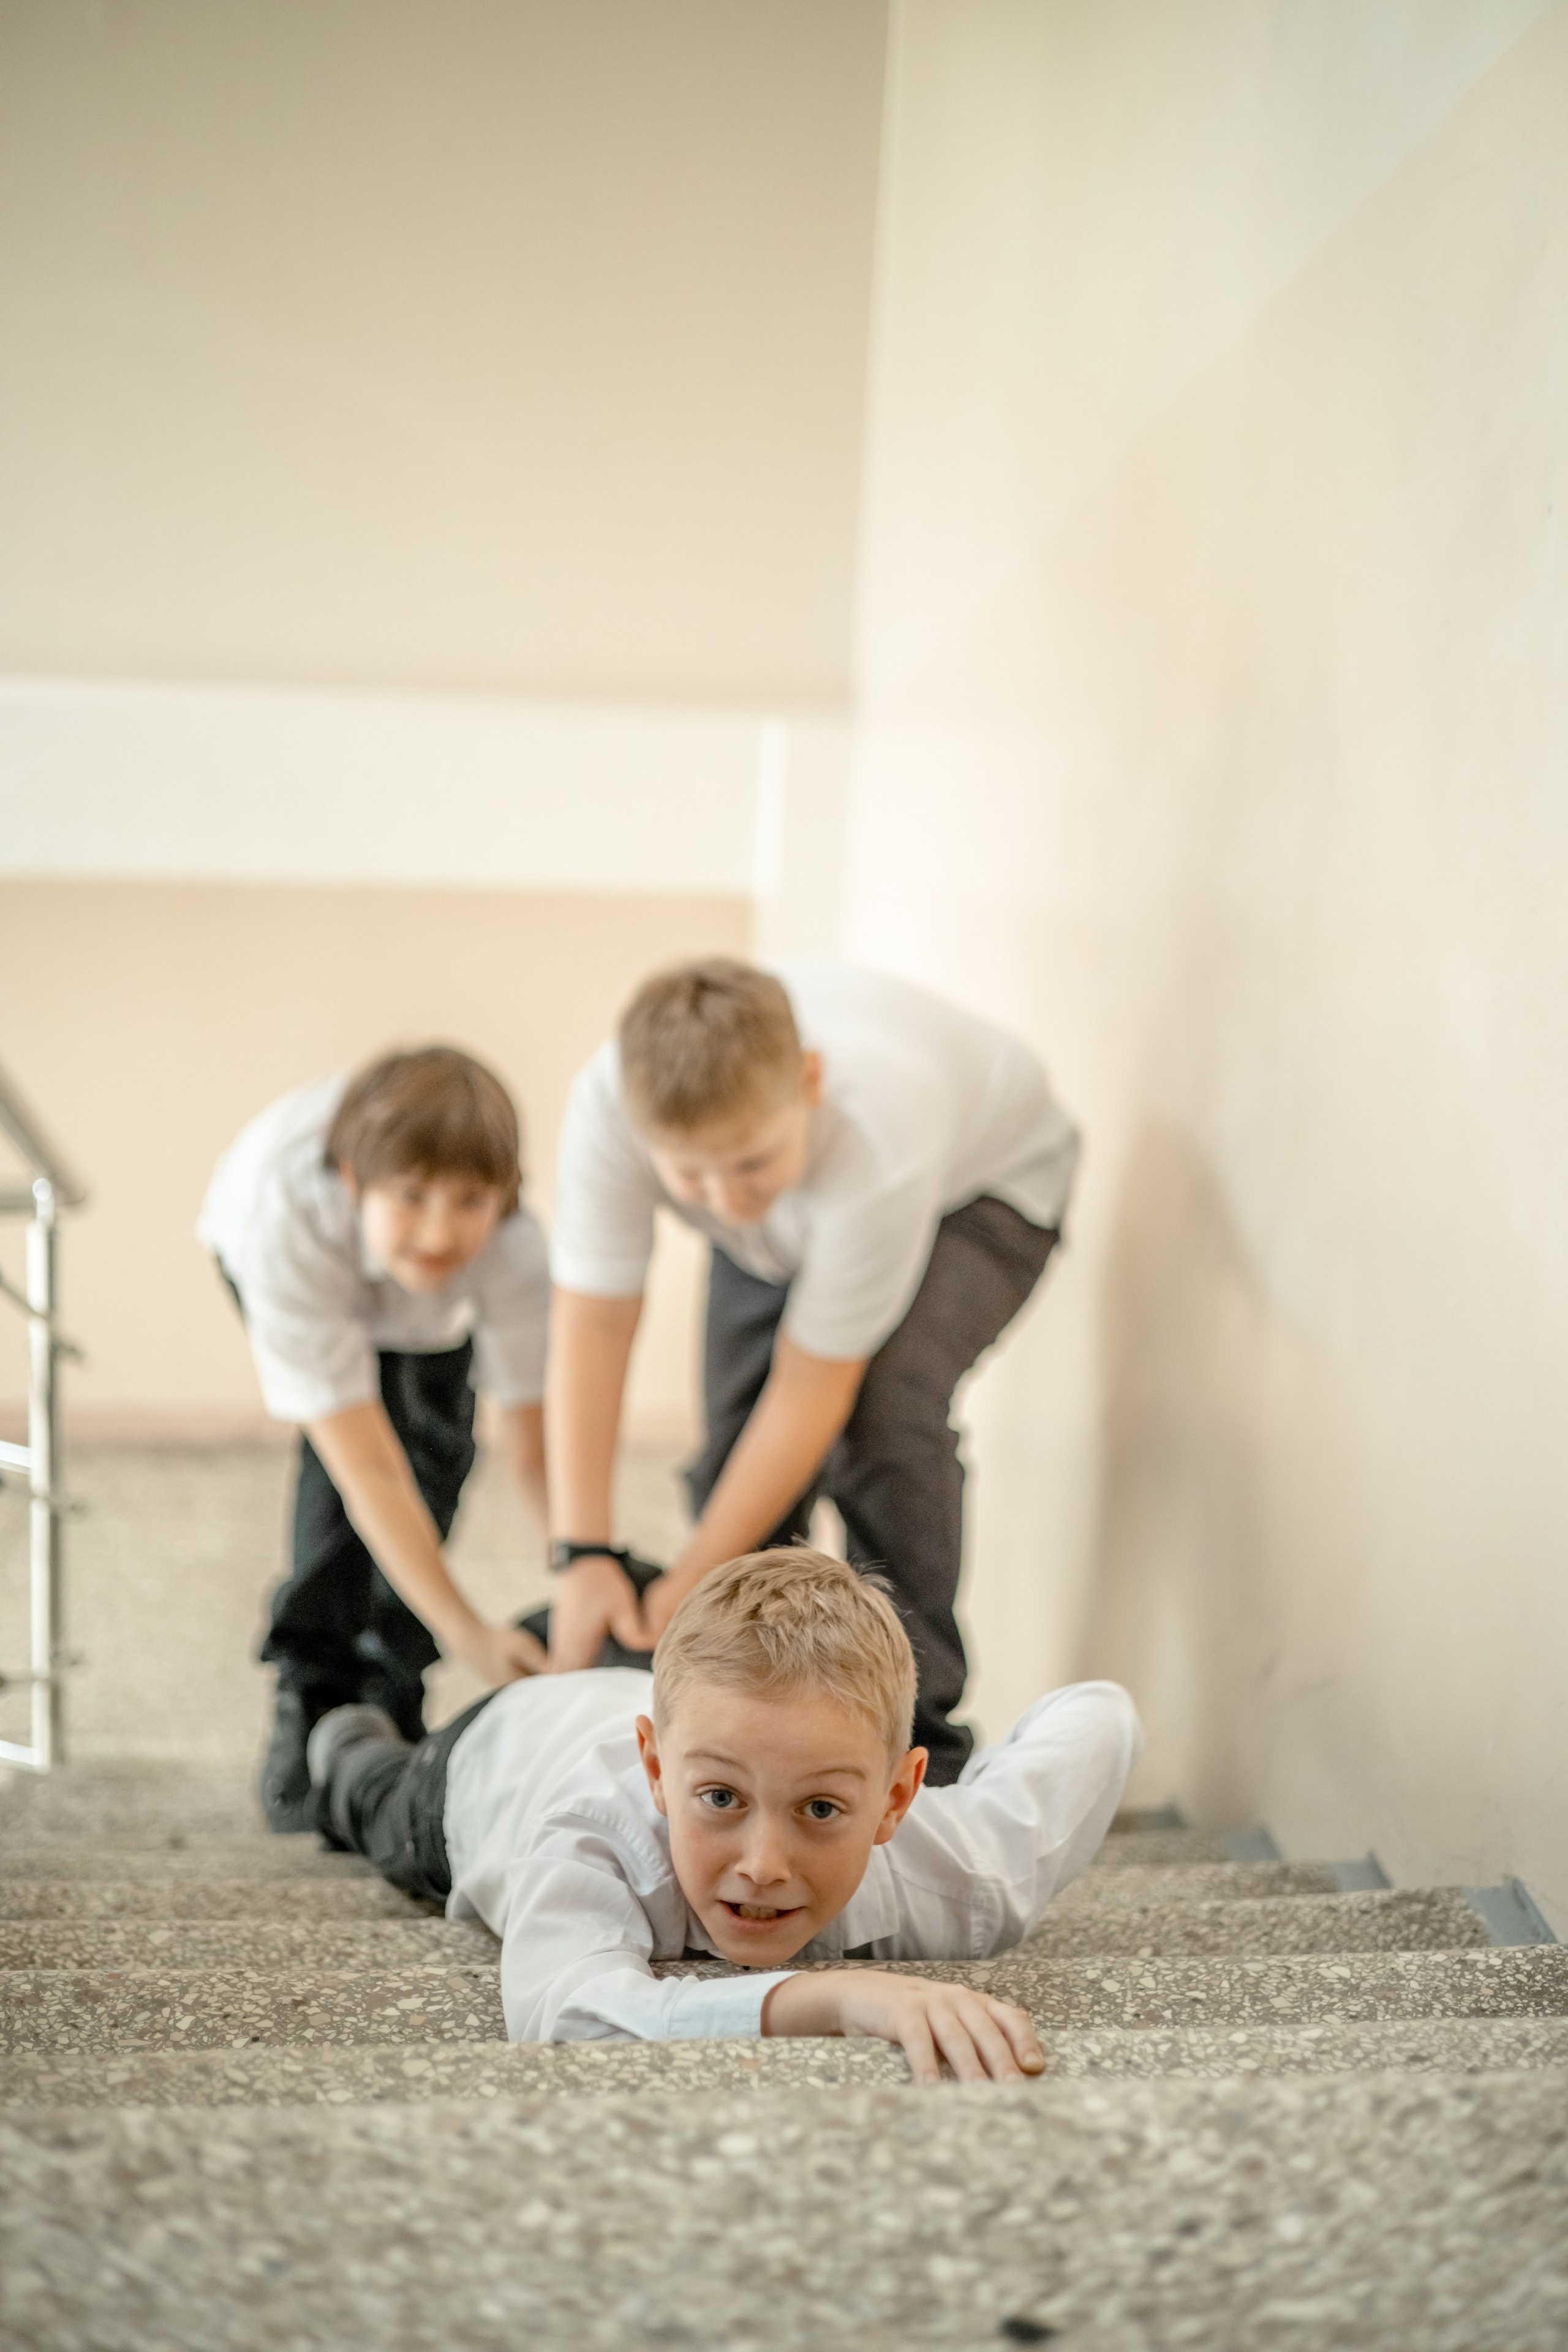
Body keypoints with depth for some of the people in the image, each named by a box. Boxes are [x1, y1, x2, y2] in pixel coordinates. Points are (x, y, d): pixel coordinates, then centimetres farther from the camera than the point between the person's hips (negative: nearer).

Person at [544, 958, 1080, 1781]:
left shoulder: (878, 1141, -45)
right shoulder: (607, 1106, -36)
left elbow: (812, 1385, -35)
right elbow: (592, 1323, -30)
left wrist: (688, 1584, -30)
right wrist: (582, 1555, -34)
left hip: (977, 1183, -4)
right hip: (789, 1222, 4)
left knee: (885, 1412, -28)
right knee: (737, 1440, -9)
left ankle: (912, 1738, -16)